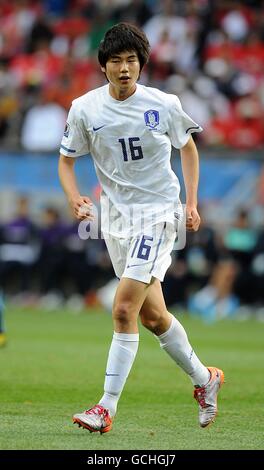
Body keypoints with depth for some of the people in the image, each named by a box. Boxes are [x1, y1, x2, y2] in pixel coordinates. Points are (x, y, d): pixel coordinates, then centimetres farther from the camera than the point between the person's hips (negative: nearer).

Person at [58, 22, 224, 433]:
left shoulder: (164, 105, -7)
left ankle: (107, 408, -12)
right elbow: (66, 160, 7)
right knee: (153, 314, 10)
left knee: (124, 310, -16)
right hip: (117, 217, 4)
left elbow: (188, 147, 10)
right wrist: (74, 198, -13)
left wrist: (192, 203, 4)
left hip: (159, 212, -4)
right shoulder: (85, 109, -3)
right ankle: (204, 379, 33)